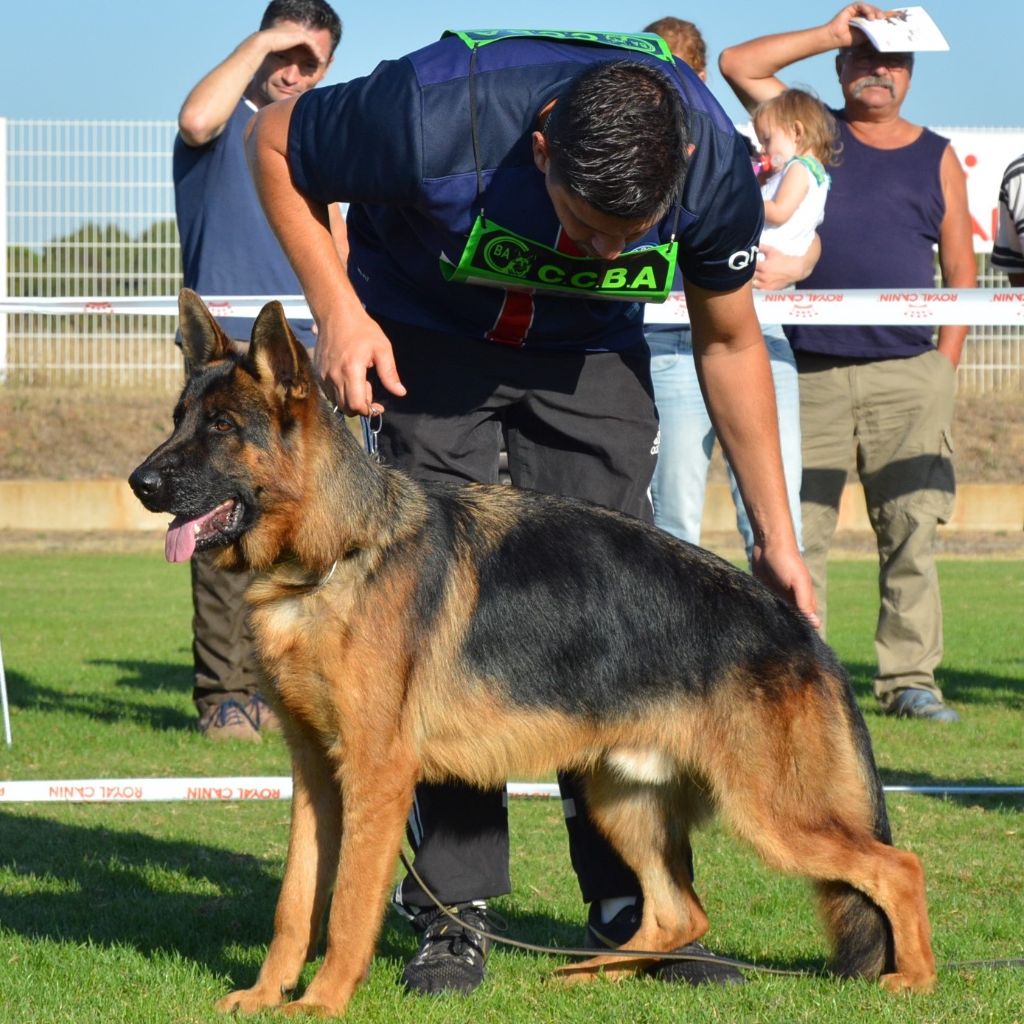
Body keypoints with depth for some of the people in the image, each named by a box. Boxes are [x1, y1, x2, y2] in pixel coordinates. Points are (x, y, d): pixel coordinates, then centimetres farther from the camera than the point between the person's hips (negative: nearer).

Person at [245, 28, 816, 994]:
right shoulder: (440, 116, -38)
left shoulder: (715, 162, -26)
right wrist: (337, 309, -25)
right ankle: (453, 905, -7)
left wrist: (775, 535, -4)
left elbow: (727, 341, -7)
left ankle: (633, 895, 3)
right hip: (428, 342, -2)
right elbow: (273, 141, -17)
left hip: (590, 353, 2)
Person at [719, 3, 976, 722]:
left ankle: (910, 679, -2)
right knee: (795, 532, -4)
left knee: (913, 529, -5)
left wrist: (946, 361, 1)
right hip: (811, 371, 0)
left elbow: (961, 267, 12)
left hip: (908, 373, 0)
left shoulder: (937, 157, 14)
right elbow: (738, 65, 3)